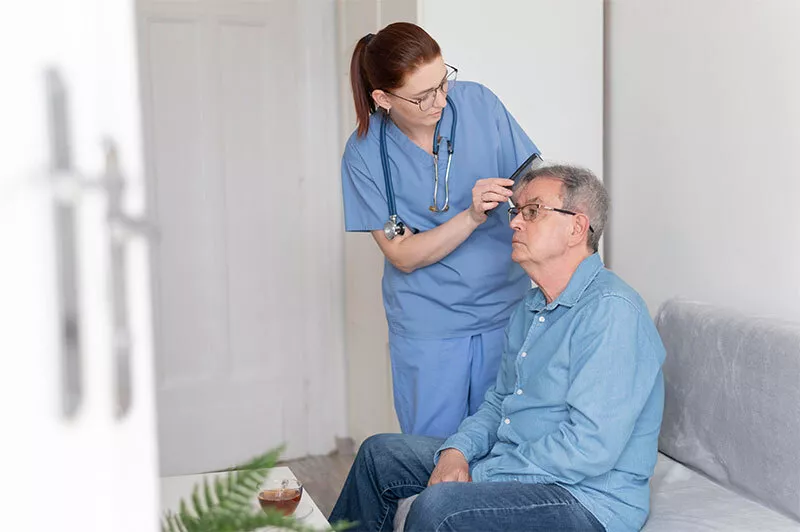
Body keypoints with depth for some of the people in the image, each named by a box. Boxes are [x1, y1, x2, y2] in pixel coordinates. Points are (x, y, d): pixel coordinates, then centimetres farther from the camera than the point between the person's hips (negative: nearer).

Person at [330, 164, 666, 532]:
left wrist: (479, 475, -20)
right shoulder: (529, 308, 12)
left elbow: (590, 448, -27)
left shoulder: (611, 310, -21)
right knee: (379, 454, 11)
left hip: (588, 498, -9)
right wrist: (457, 451, -2)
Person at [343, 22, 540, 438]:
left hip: (505, 309, 2)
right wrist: (472, 217, -26)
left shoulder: (478, 103, -7)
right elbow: (403, 255, -12)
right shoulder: (365, 153, -11)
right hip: (428, 328, -2)